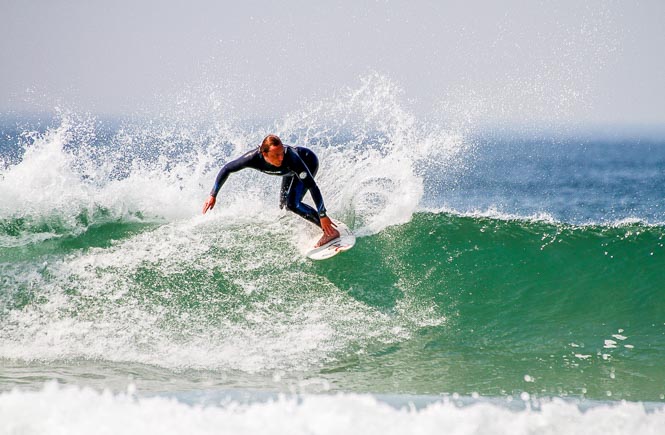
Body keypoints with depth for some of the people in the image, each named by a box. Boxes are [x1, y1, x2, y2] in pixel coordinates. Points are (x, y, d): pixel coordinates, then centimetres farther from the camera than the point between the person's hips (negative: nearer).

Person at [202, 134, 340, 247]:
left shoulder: (289, 158, -45)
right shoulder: (254, 157, -34)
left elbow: (312, 186, -41)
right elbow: (227, 169, -18)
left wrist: (323, 215, -42)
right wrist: (213, 195, -17)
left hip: (309, 162, -6)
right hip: (291, 170, 6)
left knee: (292, 204, -22)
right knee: (283, 205, 16)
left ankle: (331, 231, -15)